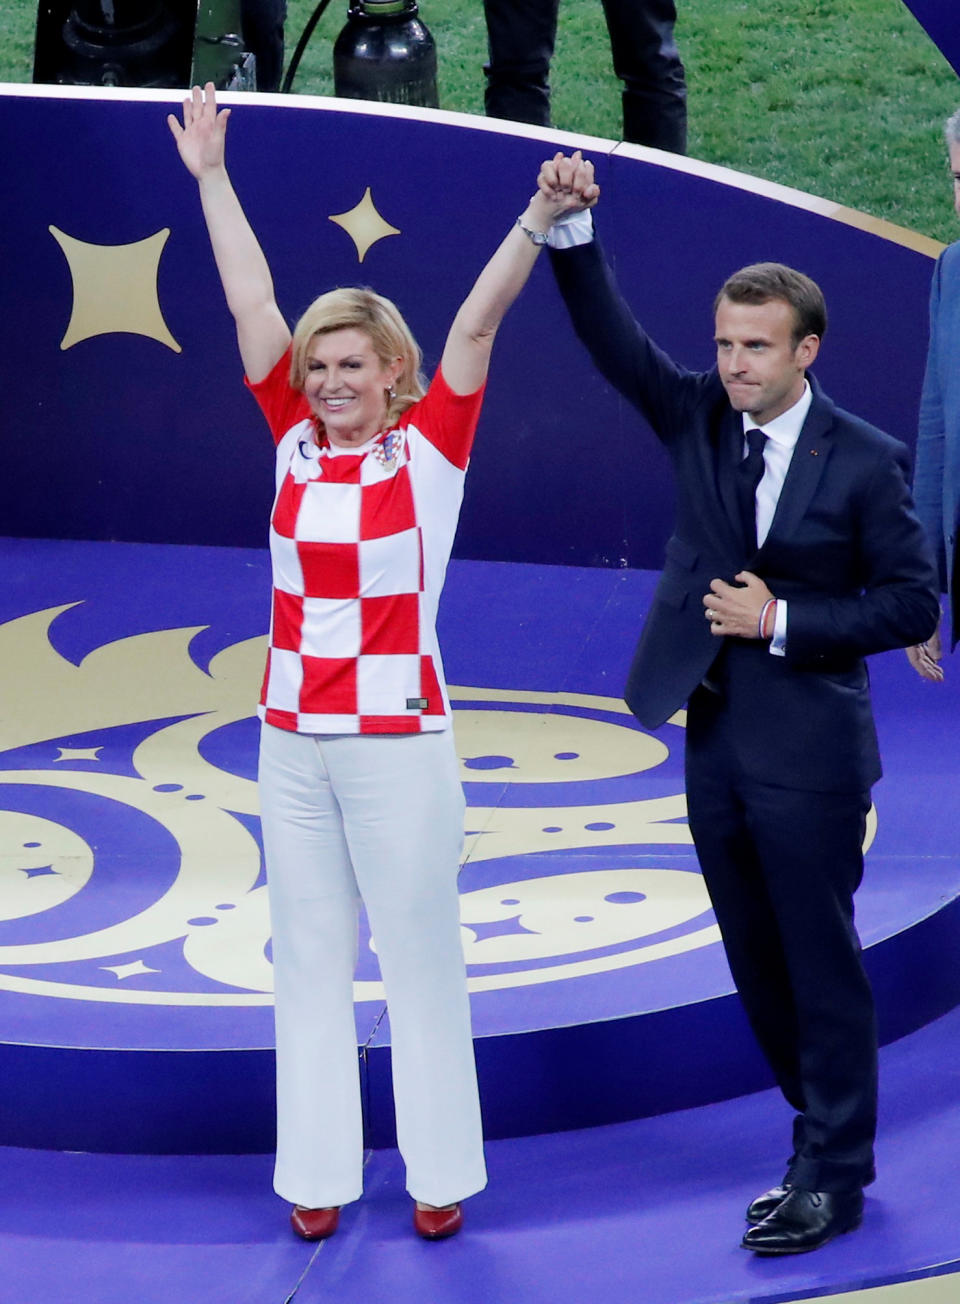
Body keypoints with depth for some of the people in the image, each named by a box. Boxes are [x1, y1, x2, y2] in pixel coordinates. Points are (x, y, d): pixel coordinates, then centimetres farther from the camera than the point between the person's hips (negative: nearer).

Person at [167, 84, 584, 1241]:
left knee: (421, 958, 3)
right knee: (310, 960, 9)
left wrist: (537, 222, -23)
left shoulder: (428, 451, -4)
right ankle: (319, 1175, 17)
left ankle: (438, 1173, 12)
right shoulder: (296, 445, 4)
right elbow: (251, 307, 5)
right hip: (294, 741, 4)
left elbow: (475, 326, -14)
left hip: (399, 740, -4)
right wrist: (210, 176, 7)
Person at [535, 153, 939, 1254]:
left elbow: (913, 601, -7)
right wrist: (569, 228, -24)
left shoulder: (863, 462, -10)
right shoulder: (697, 417, 2)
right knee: (755, 960, 15)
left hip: (807, 749, -5)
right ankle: (826, 1136, 30)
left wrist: (784, 620, -15)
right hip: (714, 737, 5)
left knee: (819, 961, 2)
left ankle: (833, 1180, 13)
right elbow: (611, 338, -10)